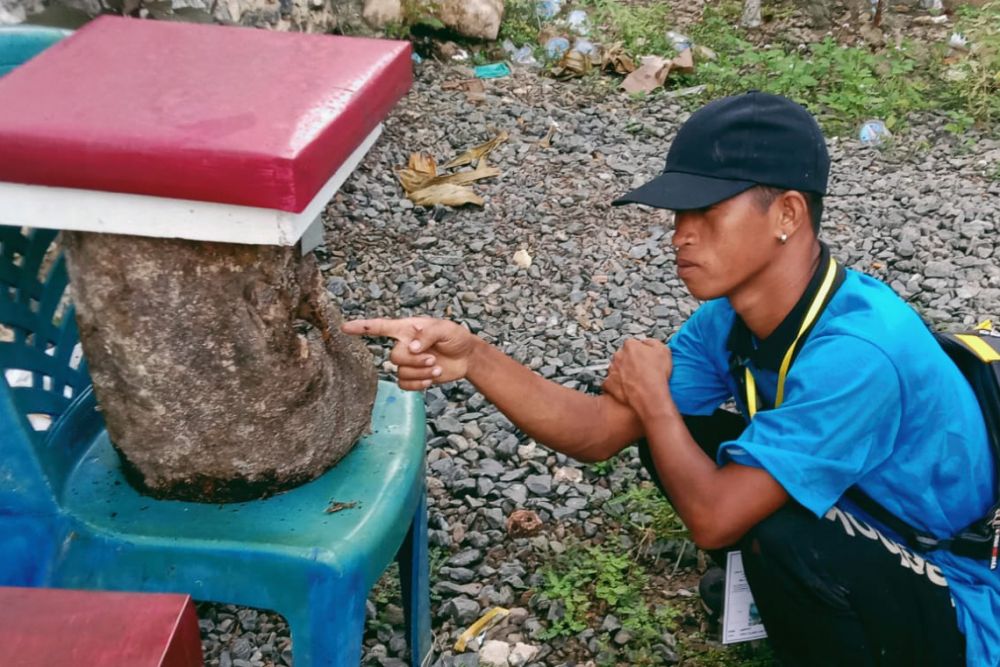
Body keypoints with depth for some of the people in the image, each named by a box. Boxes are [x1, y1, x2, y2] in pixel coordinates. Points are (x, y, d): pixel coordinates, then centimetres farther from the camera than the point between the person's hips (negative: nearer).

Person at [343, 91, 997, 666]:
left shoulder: (858, 351, -34)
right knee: (677, 437, -3)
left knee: (779, 527, -34)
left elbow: (713, 518, -32)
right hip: (881, 532, 7)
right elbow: (599, 432, -9)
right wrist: (472, 357, -22)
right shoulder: (733, 319, -8)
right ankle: (784, 596, 13)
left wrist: (652, 394, -16)